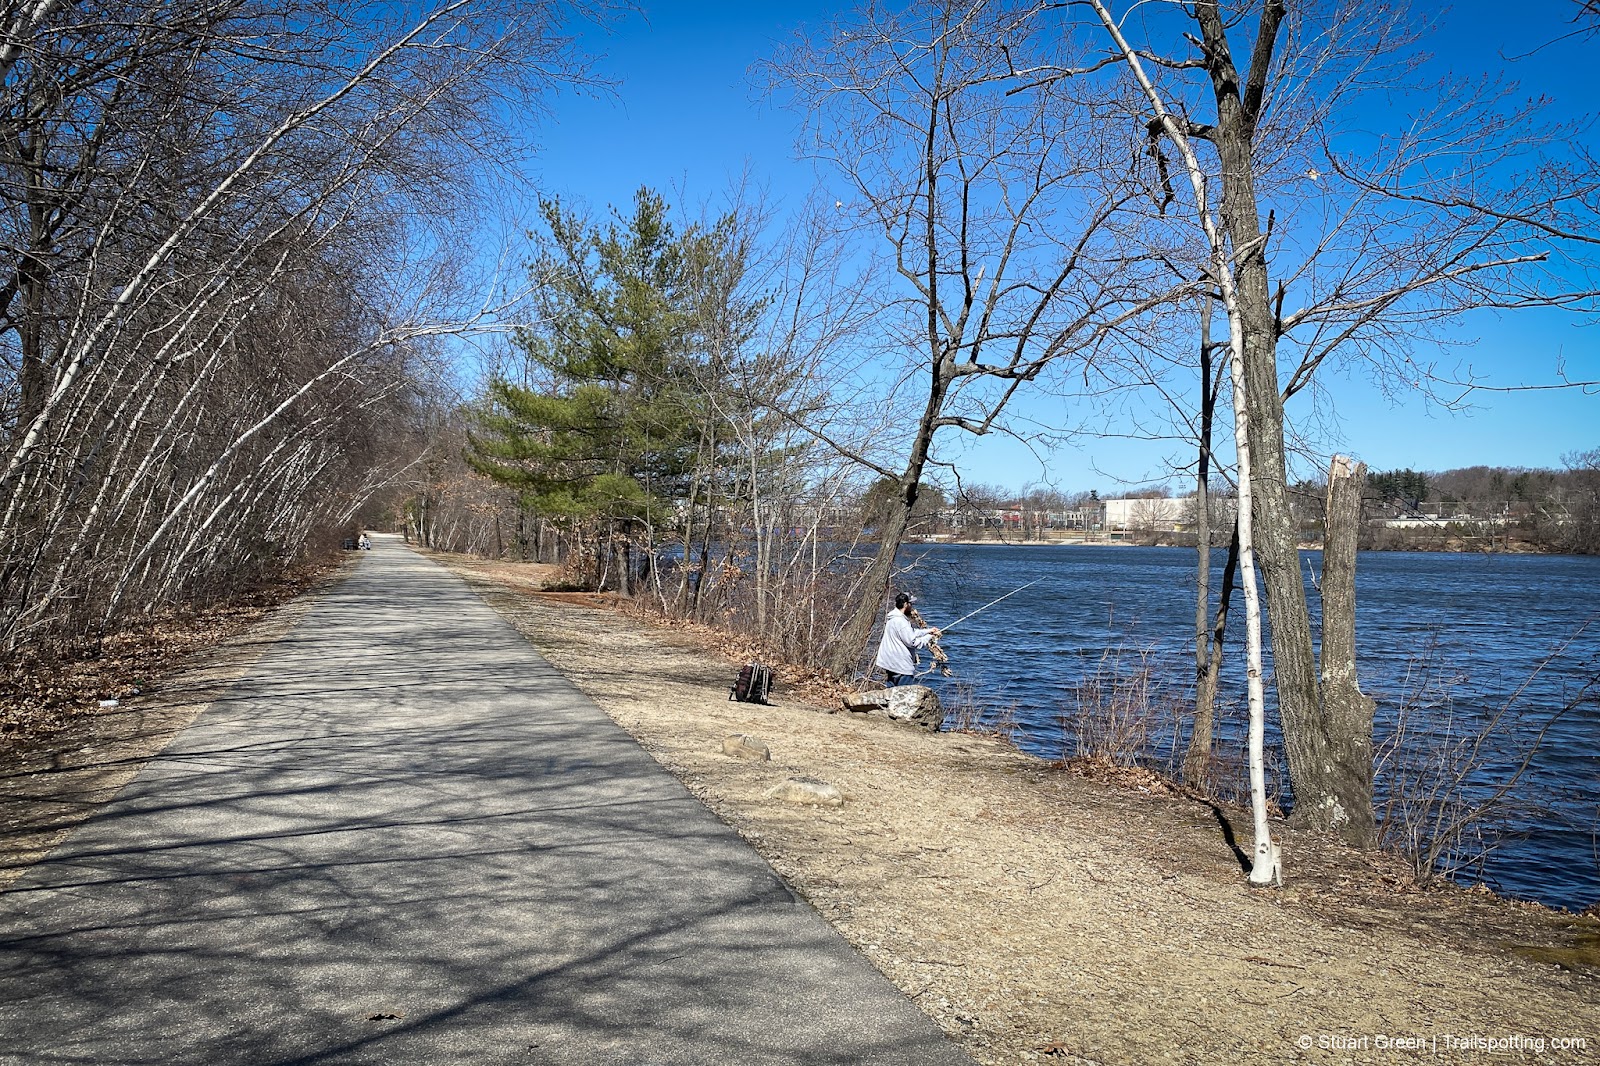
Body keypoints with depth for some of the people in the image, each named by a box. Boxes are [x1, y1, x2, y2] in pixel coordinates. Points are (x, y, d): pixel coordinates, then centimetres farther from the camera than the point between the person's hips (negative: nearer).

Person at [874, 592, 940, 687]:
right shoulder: (900, 621, -21)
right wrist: (930, 636, -8)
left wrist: (928, 630, 13)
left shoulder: (892, 618, 12)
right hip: (901, 667, -10)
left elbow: (913, 632, 19)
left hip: (891, 664, 10)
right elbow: (912, 642, -20)